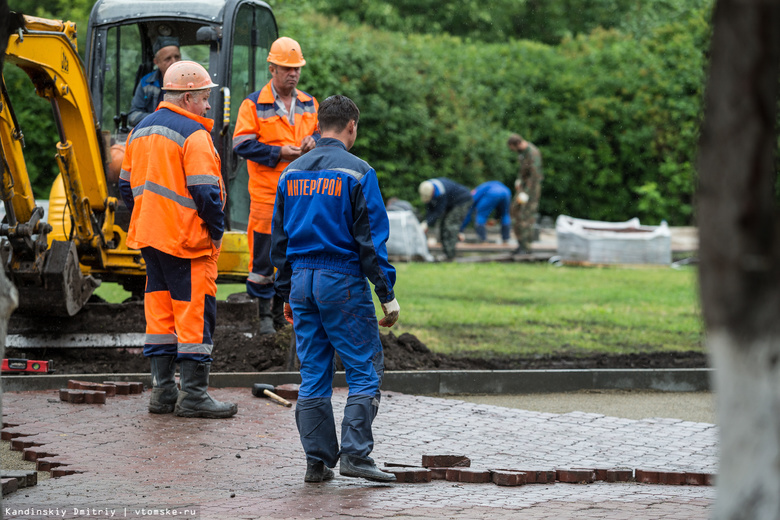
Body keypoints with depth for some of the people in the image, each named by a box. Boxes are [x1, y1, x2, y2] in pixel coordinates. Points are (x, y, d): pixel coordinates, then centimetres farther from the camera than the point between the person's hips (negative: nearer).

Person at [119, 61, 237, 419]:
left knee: (160, 310, 12)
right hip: (187, 241, -8)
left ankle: (162, 390, 15)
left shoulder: (141, 130, 13)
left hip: (149, 238, 8)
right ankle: (194, 395, -3)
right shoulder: (193, 134, -14)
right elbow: (205, 191, -20)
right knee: (194, 311, -3)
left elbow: (127, 185, 18)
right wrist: (216, 229, -8)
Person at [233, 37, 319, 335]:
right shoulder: (254, 104, -5)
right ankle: (264, 313, 7)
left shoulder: (309, 104, 11)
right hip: (266, 194, -5)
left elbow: (322, 131, 20)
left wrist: (314, 141, -5)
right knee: (264, 254, -1)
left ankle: (283, 310, 21)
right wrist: (278, 153, -18)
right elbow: (242, 144, -10)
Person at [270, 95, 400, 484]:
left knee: (313, 375, 9)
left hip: (301, 280, 6)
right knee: (365, 369, 0)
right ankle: (355, 454, -9)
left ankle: (318, 460, 8)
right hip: (343, 281, -6)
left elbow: (278, 240, 14)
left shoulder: (291, 173, 10)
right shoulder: (357, 173, -8)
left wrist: (286, 294, 20)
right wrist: (387, 294, -6)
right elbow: (371, 240, -10)